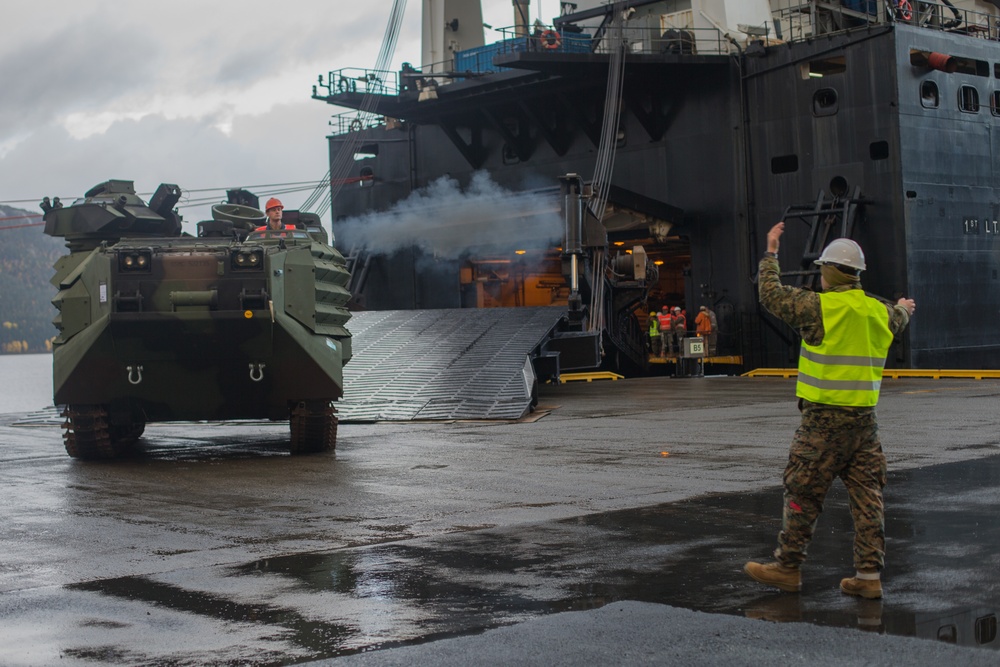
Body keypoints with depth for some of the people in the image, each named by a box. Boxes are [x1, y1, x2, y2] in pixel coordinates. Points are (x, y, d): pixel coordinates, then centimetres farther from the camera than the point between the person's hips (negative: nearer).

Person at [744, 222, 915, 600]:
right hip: (865, 420, 6)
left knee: (802, 494, 3)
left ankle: (787, 568, 11)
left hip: (824, 420, -6)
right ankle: (869, 576, 7)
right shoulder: (880, 311, 9)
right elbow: (897, 320, 34)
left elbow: (771, 295, 0)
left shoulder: (819, 307, -11)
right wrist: (905, 309, 59)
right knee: (867, 497, 7)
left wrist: (771, 253, 14)